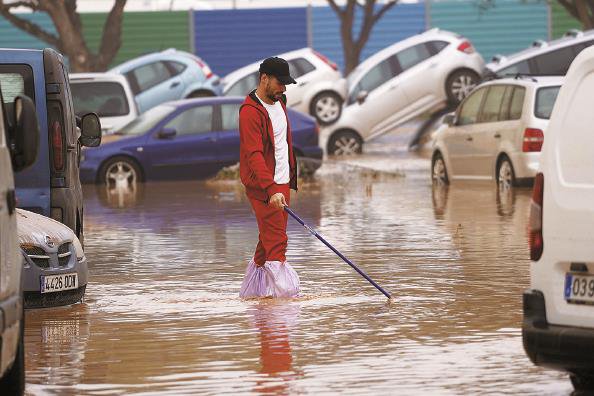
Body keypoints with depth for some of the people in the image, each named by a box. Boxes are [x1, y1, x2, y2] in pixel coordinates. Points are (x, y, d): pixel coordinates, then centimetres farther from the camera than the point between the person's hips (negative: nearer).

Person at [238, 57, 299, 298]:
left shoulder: (279, 102, 13)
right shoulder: (250, 111, -17)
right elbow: (254, 155, -25)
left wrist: (291, 175, 24)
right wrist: (271, 189, -34)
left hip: (282, 182, 9)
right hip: (263, 187, -9)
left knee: (270, 238, 11)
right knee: (276, 241, -12)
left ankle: (252, 290, 20)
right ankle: (286, 291, -16)